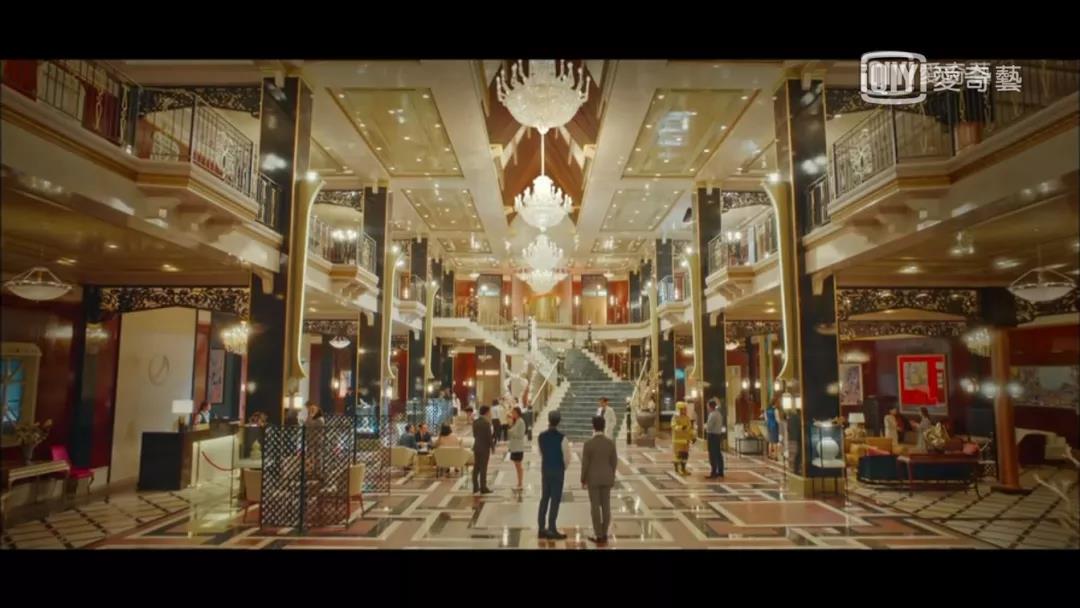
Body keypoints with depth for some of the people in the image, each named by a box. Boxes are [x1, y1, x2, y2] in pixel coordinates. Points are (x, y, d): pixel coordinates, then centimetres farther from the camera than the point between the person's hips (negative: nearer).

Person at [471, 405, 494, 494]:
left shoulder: (475, 422, 6)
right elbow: (489, 436, -16)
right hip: (484, 448, -7)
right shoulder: (486, 423, -17)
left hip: (476, 447, 7)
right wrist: (492, 447, -6)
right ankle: (483, 488, 3)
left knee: (476, 468, 11)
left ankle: (475, 487, 16)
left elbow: (474, 434, 12)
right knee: (483, 468, -2)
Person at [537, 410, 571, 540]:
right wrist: (564, 467, 10)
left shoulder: (541, 436, -3)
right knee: (555, 500, 2)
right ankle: (551, 530, 6)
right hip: (558, 470, -5)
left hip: (545, 469, 5)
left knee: (544, 498, 12)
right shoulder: (562, 438, -17)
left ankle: (541, 529, 17)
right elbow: (566, 456, -10)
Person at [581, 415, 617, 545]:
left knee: (595, 507, 4)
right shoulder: (611, 442, -5)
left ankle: (599, 535, 6)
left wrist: (583, 479, 0)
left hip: (593, 478, -3)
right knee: (606, 506, 10)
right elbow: (614, 461, 1)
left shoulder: (588, 443, -16)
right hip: (606, 478, 4)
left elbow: (585, 463, -12)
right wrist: (611, 476, 14)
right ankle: (604, 534, 16)